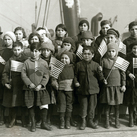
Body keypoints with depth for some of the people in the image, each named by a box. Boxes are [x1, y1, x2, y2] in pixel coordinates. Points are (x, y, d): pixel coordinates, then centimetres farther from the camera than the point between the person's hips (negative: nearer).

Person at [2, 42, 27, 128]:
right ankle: (13, 119, 24)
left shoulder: (25, 60, -2)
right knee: (12, 103, 7)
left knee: (23, 103, 4)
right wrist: (6, 82, -7)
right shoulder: (10, 60, 4)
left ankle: (24, 120, 20)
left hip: (22, 86, -2)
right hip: (11, 86, 2)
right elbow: (5, 72, 5)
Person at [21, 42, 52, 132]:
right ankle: (33, 124, 24)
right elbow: (23, 74, -1)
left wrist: (41, 85, -12)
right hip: (29, 89, 0)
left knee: (44, 106, 1)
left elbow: (46, 76, -1)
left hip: (41, 89, 0)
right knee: (31, 106, 8)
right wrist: (29, 83, -13)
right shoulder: (27, 62, 1)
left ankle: (44, 123, 19)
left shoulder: (44, 63, 2)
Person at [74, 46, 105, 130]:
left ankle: (91, 121, 24)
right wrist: (76, 82, -4)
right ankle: (83, 121, 21)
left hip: (93, 89, 1)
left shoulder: (96, 65, 1)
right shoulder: (79, 65, 1)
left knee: (92, 105, 8)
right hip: (82, 89, 0)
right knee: (83, 105, 6)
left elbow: (101, 78, 1)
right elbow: (75, 75, 13)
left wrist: (100, 71, -16)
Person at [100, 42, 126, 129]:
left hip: (117, 86, 0)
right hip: (107, 86, 0)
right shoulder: (104, 60, -2)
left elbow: (123, 73, 3)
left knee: (117, 104, 9)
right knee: (107, 104, 7)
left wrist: (123, 85, 1)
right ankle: (107, 121, 20)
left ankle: (117, 121, 24)